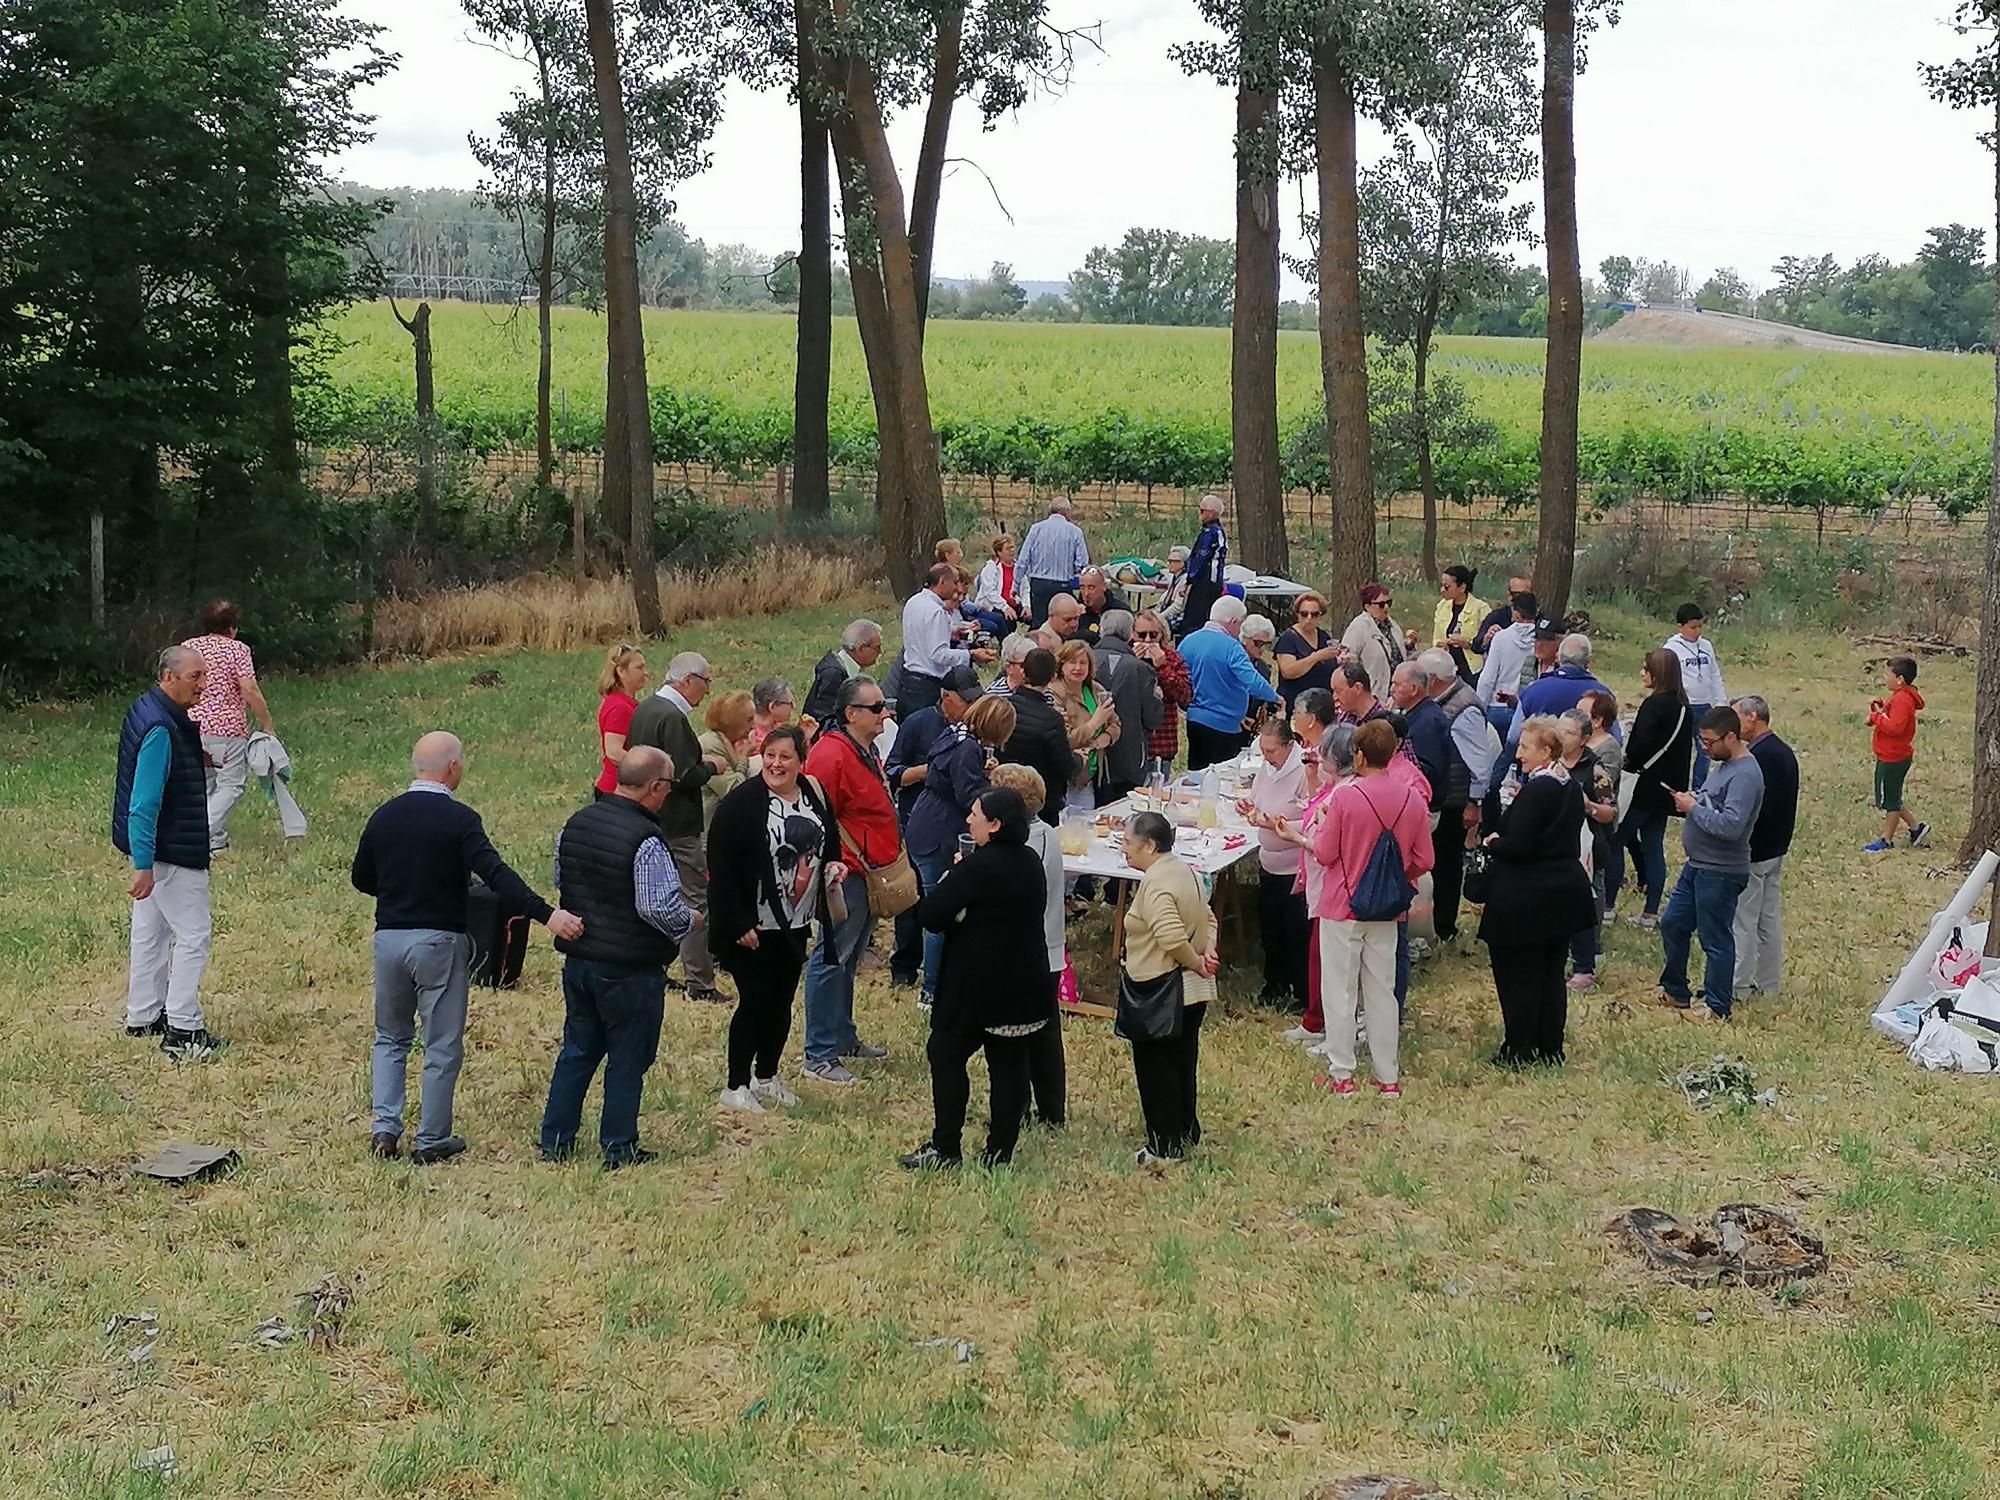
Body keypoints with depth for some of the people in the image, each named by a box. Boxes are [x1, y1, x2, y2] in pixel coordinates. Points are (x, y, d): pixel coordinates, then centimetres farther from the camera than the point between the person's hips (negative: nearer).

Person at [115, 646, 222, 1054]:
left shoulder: (146, 709, 8)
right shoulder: (160, 729, -24)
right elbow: (144, 802, -27)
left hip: (151, 849, 11)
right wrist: (143, 863, -27)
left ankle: (143, 1017, 29)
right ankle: (182, 1029, -2)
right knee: (194, 933, -5)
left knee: (151, 932, 18)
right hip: (169, 852, -11)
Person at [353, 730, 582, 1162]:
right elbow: (496, 875, -23)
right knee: (443, 1046, 7)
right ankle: (432, 1141, 12)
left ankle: (385, 1129, 11)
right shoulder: (458, 819, -12)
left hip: (388, 936, 5)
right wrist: (547, 914, -28)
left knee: (390, 1038, 20)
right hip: (439, 940, -5)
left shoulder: (384, 815, 4)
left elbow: (360, 878, 13)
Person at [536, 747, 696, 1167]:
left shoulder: (575, 824, 3)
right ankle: (619, 1150, 14)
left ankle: (555, 1142, 22)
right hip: (631, 970, -7)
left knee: (576, 1051, 17)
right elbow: (660, 908, -25)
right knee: (627, 1060, 6)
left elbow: (560, 881, 15)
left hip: (577, 959, 7)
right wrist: (692, 921, -6)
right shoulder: (646, 841, -22)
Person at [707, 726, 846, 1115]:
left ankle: (766, 1077, 29)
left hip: (796, 924, 7)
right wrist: (738, 923, -20)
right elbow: (721, 867, -17)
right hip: (752, 927, -6)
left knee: (781, 1003, 14)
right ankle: (735, 1085, 12)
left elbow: (829, 844, 23)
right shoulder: (741, 802, -15)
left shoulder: (814, 799, 6)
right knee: (755, 1002, -1)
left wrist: (833, 865, 0)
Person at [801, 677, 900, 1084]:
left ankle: (843, 1036, 32)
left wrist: (894, 848, 24)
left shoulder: (867, 750, 14)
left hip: (869, 873, 10)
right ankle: (819, 1056, -2)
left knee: (848, 958, 20)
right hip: (845, 874, -10)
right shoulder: (831, 755, -20)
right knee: (832, 959, -6)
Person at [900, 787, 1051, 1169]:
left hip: (976, 984, -7)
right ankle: (1000, 1149, 13)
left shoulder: (977, 867, -20)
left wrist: (949, 878, -2)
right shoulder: (1031, 862, 5)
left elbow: (930, 915, -21)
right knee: (1009, 1063, 10)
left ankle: (944, 1148, 6)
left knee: (947, 1055, 6)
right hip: (1024, 983, 7)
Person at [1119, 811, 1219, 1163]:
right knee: (1183, 1065, 19)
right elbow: (1208, 919, 15)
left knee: (1156, 1069, 2)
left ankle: (1165, 1147, 9)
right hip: (1192, 992, 10)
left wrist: (1197, 962, -16)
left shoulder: (1155, 883, -22)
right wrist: (1207, 953, 0)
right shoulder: (1183, 871, 9)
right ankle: (1186, 1136, 30)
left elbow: (1172, 938, -31)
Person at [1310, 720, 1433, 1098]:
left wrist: (1319, 829, 7)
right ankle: (1388, 1077, 16)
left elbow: (1324, 854, -12)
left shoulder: (1345, 797, -18)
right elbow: (1423, 861, 1)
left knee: (1339, 991, 7)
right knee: (1382, 992, 13)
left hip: (1342, 908, -4)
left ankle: (1341, 1075, 10)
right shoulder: (1412, 800, -5)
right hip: (1386, 911, 4)